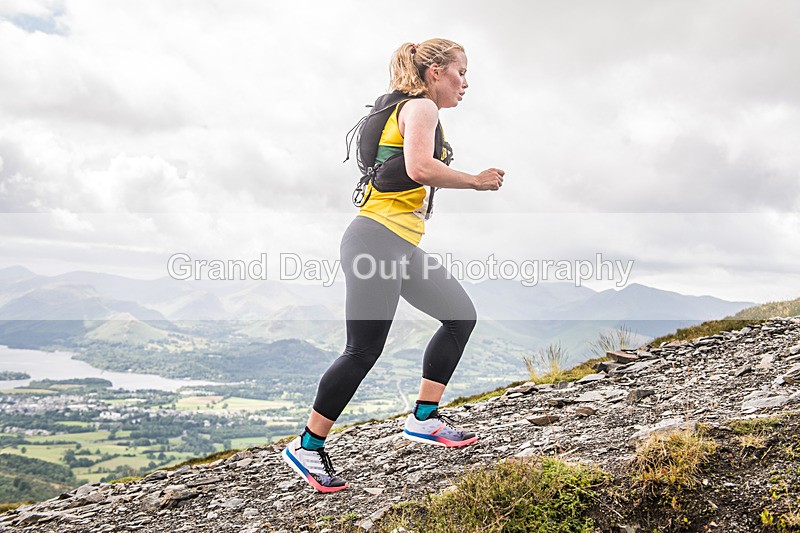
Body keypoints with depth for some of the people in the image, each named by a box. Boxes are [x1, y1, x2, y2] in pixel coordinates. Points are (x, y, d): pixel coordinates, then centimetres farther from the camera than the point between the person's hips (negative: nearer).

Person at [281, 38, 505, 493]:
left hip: (404, 247, 10)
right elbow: (419, 168, -23)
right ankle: (307, 446, 4)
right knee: (364, 351, -9)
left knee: (461, 315, 11)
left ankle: (424, 417, 15)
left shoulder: (417, 111, 24)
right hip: (378, 238, -10)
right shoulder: (420, 107, -5)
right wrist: (476, 181, -11)